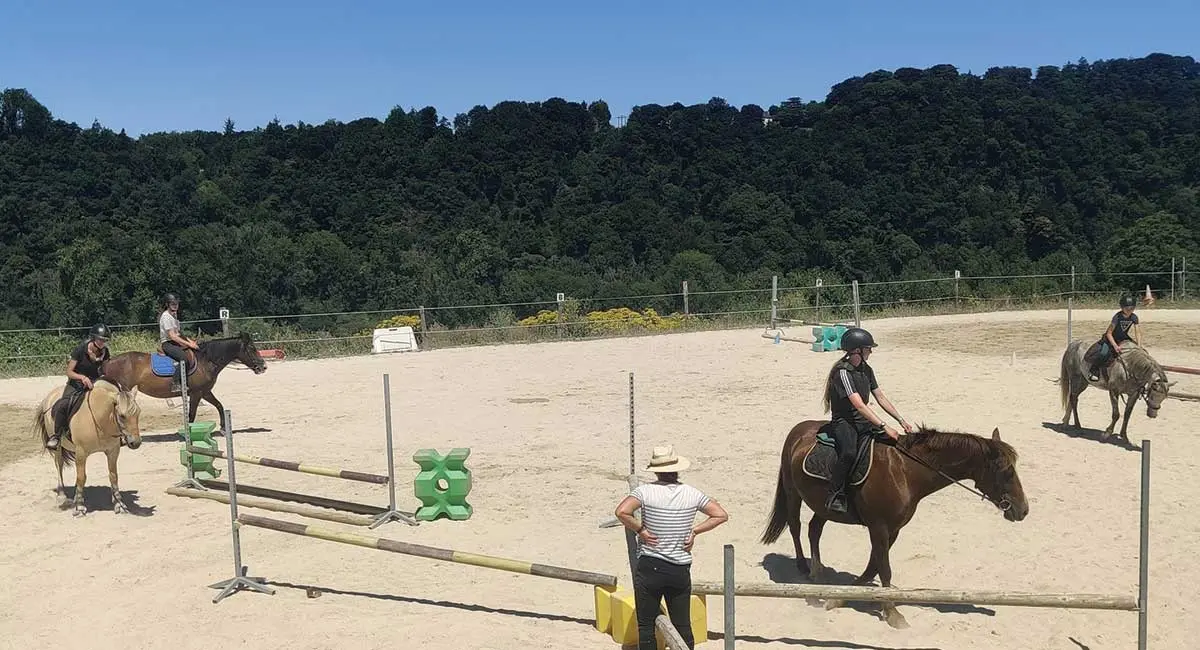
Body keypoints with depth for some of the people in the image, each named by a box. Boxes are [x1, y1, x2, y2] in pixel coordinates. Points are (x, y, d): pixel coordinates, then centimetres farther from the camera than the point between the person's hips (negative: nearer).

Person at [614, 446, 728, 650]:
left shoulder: (646, 491, -11)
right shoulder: (692, 493, -1)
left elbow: (621, 512, -25)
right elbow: (721, 515, 3)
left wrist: (640, 530, -10)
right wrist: (695, 531, 3)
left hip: (649, 568, -3)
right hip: (681, 571, 3)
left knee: (646, 625, 9)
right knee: (683, 626, 14)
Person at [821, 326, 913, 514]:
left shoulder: (866, 370, 9)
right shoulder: (843, 372, -19)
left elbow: (881, 397, 13)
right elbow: (859, 405, -26)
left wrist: (901, 420, 4)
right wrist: (884, 426, -31)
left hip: (863, 421, 9)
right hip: (843, 422, -9)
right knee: (849, 452, -36)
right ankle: (835, 496, -23)